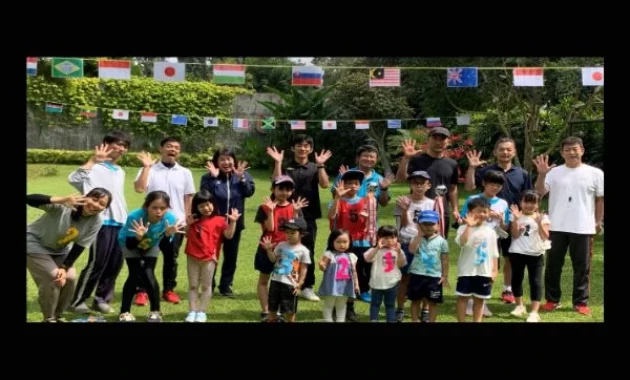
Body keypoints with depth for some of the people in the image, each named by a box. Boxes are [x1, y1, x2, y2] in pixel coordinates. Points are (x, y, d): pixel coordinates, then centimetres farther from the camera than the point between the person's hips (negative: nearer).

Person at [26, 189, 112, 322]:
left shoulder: (96, 222, -18)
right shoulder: (64, 206, -34)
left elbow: (79, 247, -11)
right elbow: (29, 199, -46)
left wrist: (64, 268, -21)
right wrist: (62, 200, -60)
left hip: (59, 250, 6)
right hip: (35, 243, -5)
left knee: (70, 278, -6)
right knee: (53, 278, -17)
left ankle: (57, 316, 17)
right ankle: (49, 319, 4)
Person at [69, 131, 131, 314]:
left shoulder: (120, 172, 18)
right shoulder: (95, 168, -5)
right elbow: (73, 179, -23)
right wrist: (94, 159, -25)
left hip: (120, 223, 7)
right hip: (103, 223, -7)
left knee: (115, 265, 8)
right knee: (96, 264, -3)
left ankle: (101, 299, 18)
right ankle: (78, 301, 9)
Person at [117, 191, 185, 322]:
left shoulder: (170, 219, -34)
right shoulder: (135, 217, -42)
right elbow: (130, 246, -34)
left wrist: (169, 234, -44)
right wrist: (138, 237, -54)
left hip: (151, 246, 2)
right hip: (130, 243, -2)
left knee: (148, 274, -11)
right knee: (135, 274, -13)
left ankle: (156, 311, 4)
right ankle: (125, 312, 1)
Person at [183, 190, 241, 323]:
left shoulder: (219, 220, -4)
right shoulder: (194, 220, 10)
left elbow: (229, 235, -9)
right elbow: (187, 235, 18)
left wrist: (233, 222, -20)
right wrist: (188, 223, 3)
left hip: (209, 258, -4)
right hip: (192, 257, 4)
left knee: (206, 286, 5)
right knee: (193, 285, 8)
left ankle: (202, 312, 11)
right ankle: (192, 311, 14)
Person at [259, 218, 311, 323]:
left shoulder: (303, 250, -5)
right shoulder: (281, 245, 6)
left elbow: (303, 269, -3)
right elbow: (273, 259, 10)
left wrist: (300, 283, -9)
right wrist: (269, 249, -6)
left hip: (290, 283, -4)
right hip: (276, 280, 4)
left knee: (290, 310, 5)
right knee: (272, 307, 14)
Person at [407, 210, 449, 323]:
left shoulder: (441, 241, -1)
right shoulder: (417, 238, 0)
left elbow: (444, 260, 2)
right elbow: (412, 250, -19)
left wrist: (445, 276, -1)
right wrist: (420, 235, -16)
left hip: (434, 276, -1)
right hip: (417, 274, 1)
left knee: (433, 302, 6)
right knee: (415, 300, 12)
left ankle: (431, 321, 17)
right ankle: (415, 320, 25)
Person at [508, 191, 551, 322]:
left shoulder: (542, 218, 0)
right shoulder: (517, 216, 0)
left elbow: (545, 237, -9)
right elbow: (514, 235, -9)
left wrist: (539, 223, -20)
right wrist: (516, 220, -19)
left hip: (536, 254, -1)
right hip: (517, 252, 1)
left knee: (536, 281, -5)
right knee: (516, 278, 13)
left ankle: (534, 312, -5)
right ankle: (520, 306, 31)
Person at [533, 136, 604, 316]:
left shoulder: (595, 173, 1)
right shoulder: (554, 172, 1)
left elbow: (600, 198, 8)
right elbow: (539, 193, -5)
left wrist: (598, 221, 6)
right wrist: (541, 174, -18)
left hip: (583, 228, 0)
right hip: (556, 227, 1)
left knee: (582, 267, 7)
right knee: (553, 265, 8)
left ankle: (581, 302, 18)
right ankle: (552, 299, 20)